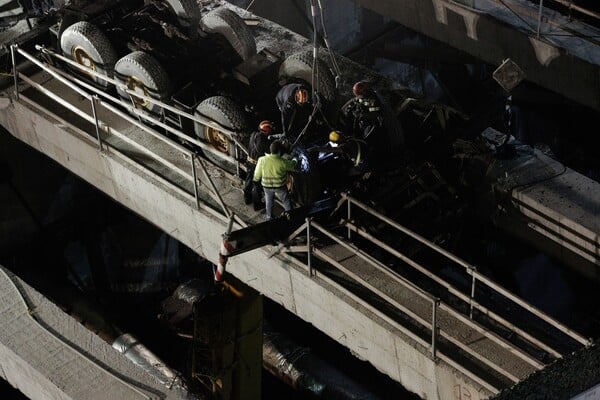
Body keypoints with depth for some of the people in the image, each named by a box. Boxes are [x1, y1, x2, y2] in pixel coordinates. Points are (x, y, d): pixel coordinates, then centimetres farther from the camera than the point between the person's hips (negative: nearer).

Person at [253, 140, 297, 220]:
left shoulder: (262, 160, -20)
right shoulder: (283, 162, -24)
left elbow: (257, 174, -7)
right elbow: (292, 166, -3)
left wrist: (256, 180, 16)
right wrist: (294, 160, 21)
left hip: (267, 186, 2)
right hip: (280, 187, -2)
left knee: (269, 202, 26)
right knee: (287, 202, 19)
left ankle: (269, 218, 39)